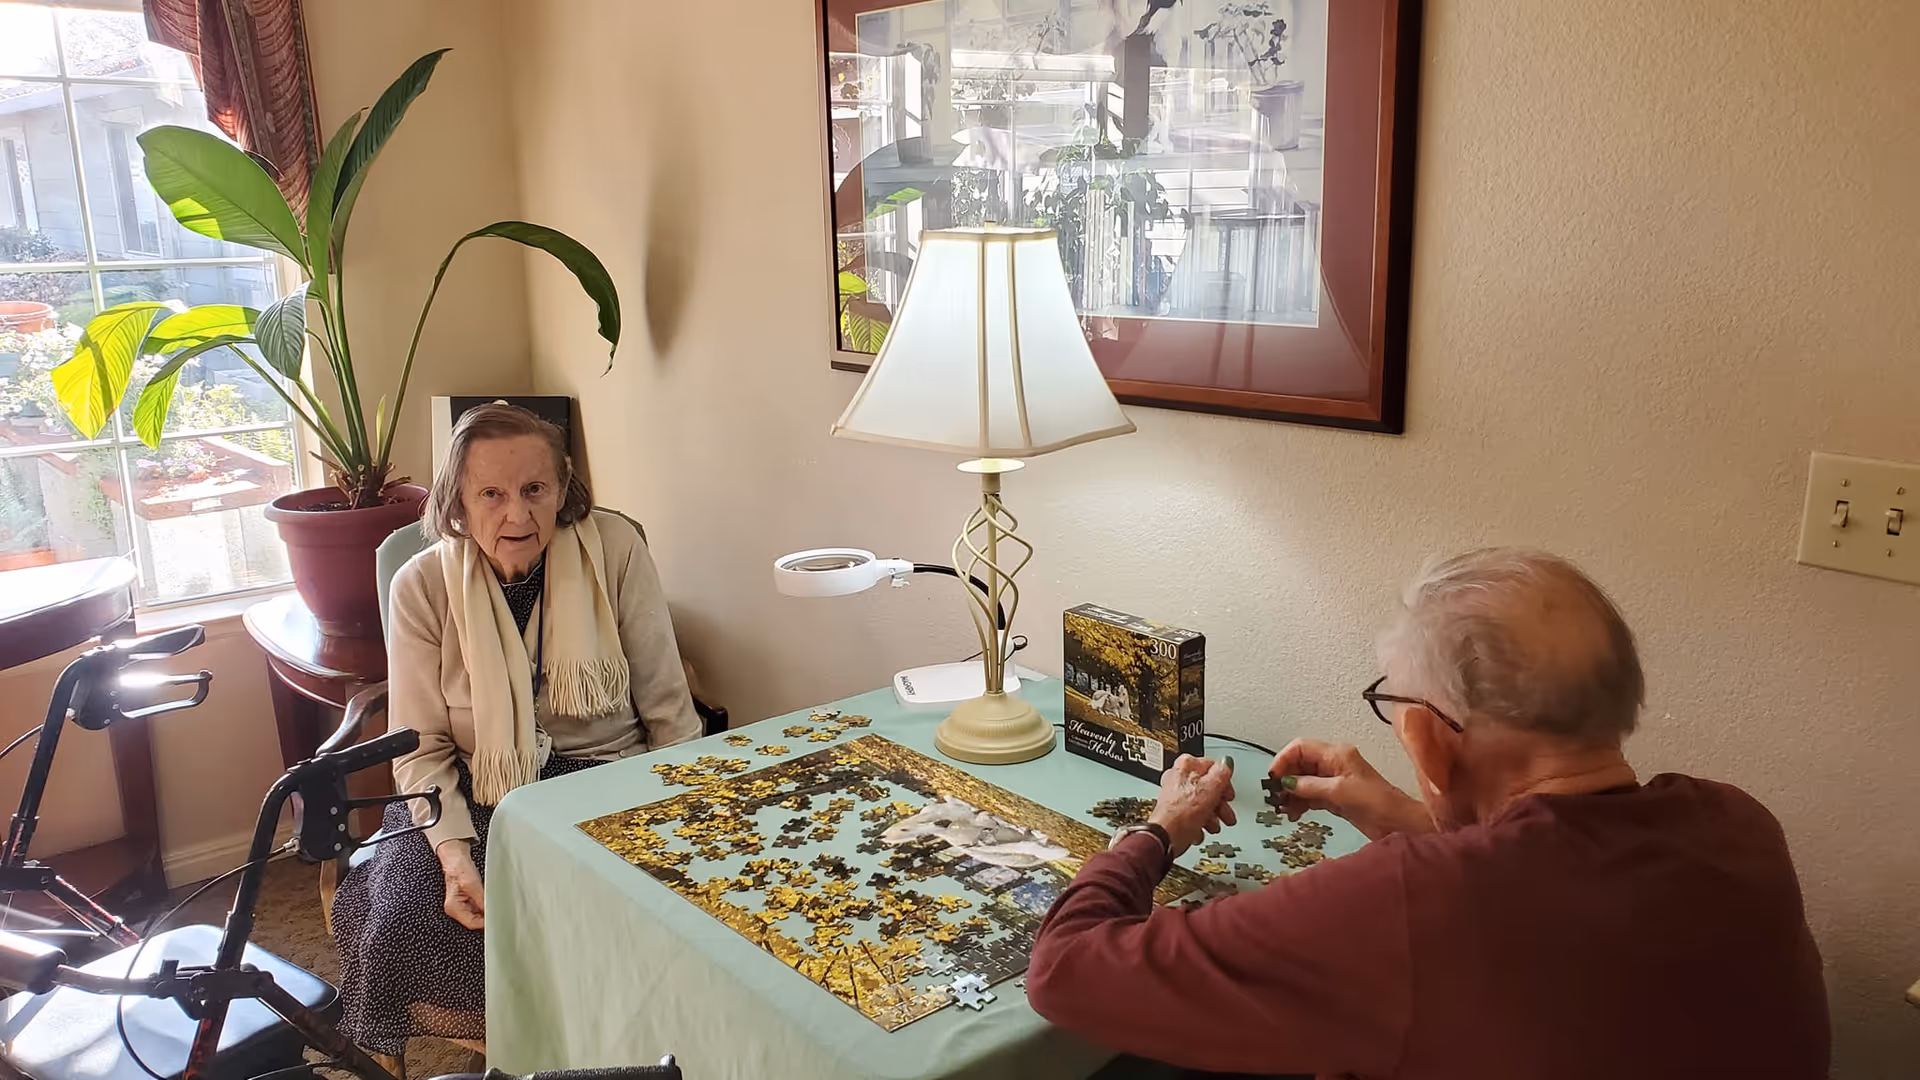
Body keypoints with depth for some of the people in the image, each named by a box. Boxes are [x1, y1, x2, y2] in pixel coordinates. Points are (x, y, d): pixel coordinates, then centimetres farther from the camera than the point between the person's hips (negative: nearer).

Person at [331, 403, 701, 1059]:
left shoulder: (615, 549, -5)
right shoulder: (422, 586, -3)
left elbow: (669, 712, -1)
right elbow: (421, 748, -3)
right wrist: (454, 854, -19)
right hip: (476, 794, 2)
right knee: (401, 922, -24)